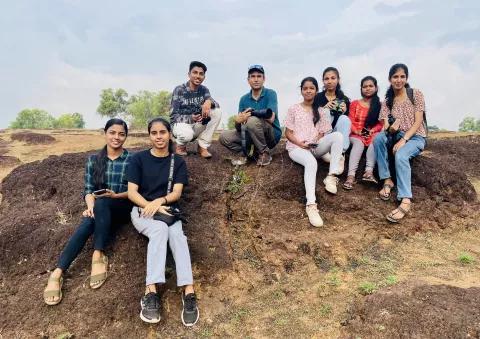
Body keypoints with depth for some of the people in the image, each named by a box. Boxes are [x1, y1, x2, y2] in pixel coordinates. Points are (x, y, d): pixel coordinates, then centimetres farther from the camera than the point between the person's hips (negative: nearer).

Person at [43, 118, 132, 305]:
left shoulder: (132, 159, -1)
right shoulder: (93, 160, 7)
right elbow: (89, 189, 2)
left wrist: (116, 195, -19)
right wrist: (91, 206, -19)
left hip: (123, 208, -2)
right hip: (100, 210, 2)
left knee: (102, 204, -35)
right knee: (87, 223, -31)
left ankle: (98, 256, -37)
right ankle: (58, 272, -40)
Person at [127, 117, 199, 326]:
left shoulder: (178, 162, 7)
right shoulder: (138, 159, 3)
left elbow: (176, 193, -4)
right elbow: (131, 193, -4)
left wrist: (159, 202, -24)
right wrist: (151, 207, -21)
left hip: (168, 211, 1)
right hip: (142, 210, -1)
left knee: (176, 233, -33)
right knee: (160, 229, -36)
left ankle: (188, 291, -46)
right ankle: (151, 291, -45)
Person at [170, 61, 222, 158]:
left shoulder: (204, 90, 1)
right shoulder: (179, 90, -11)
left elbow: (217, 105, -12)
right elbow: (173, 116, -15)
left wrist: (209, 102, -36)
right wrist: (191, 118, -33)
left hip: (197, 125, 5)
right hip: (182, 124, -4)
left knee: (217, 112, -18)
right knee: (187, 134, -40)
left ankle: (203, 146, -11)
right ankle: (181, 145, 0)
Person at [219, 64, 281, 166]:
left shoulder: (270, 94, -9)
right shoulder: (244, 99, 3)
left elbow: (270, 118, -24)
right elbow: (239, 128, -4)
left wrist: (251, 112, -17)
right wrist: (238, 122, -28)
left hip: (272, 134, -3)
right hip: (251, 135, 4)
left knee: (252, 121, -34)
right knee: (224, 137, -15)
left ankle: (264, 153, -13)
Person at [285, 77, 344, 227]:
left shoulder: (321, 111, 16)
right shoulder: (293, 109, 9)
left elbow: (322, 133, 11)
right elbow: (288, 133, 5)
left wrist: (315, 142, -11)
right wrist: (300, 143, -13)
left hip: (315, 147, 3)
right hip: (296, 147, -3)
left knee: (338, 135, -26)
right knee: (311, 162, -38)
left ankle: (331, 176, -27)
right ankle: (311, 204, -46)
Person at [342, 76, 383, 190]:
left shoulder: (379, 105, 13)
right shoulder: (354, 104, 14)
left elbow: (381, 123, 6)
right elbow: (350, 121, 6)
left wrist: (373, 130, -14)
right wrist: (356, 131, -13)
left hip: (373, 134, 0)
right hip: (356, 134, 0)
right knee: (358, 143, -36)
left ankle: (369, 171, -49)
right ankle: (351, 175, -53)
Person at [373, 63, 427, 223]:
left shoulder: (416, 94, -2)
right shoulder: (387, 101, 7)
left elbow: (418, 122, -10)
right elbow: (386, 128, -2)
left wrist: (404, 140, -24)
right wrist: (391, 127, -28)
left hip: (415, 137, -4)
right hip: (397, 136, 4)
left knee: (401, 155, -36)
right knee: (378, 138, -29)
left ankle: (405, 201, -45)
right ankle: (387, 180, -24)